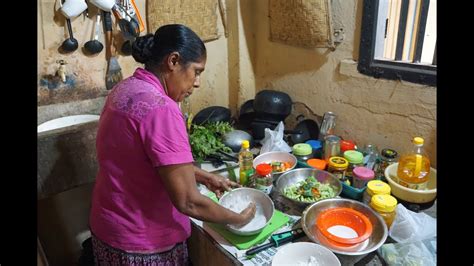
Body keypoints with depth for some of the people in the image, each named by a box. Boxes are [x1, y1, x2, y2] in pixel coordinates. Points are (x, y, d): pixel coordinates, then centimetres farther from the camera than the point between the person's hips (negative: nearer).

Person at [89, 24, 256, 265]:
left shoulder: (125, 89, 0)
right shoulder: (160, 108, -29)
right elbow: (188, 202, -27)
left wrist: (205, 177, 8)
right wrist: (238, 218, -12)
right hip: (142, 243, -8)